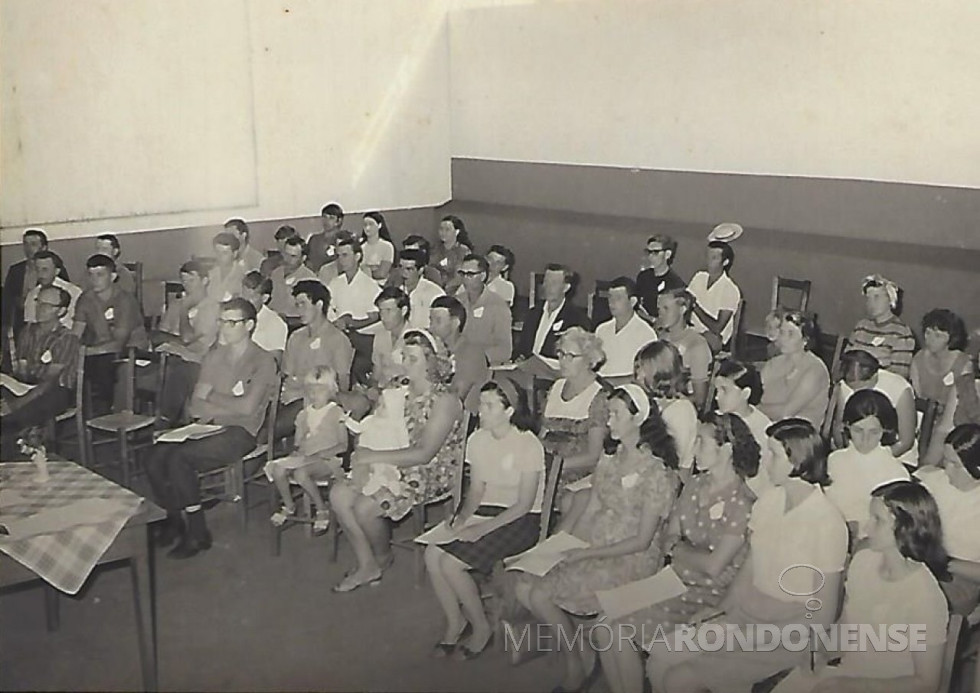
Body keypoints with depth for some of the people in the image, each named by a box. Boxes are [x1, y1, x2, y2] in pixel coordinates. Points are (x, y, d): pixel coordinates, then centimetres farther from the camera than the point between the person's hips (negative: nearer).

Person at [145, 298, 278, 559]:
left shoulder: (263, 361, -2)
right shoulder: (214, 355, 16)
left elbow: (247, 407, -15)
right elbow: (195, 406, 9)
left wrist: (211, 395, -4)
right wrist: (229, 405, -9)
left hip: (239, 433, -6)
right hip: (207, 428, 6)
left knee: (179, 458, -27)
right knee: (156, 457, -18)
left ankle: (197, 533, -13)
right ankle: (175, 517, 5)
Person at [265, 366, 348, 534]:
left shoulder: (336, 412, -2)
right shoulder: (305, 414, 15)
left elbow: (343, 445, -8)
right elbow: (298, 441, 20)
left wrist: (323, 453, -18)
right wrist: (296, 450, -2)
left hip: (327, 460, -6)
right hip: (305, 457, 6)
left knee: (300, 473, -34)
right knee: (278, 469, -21)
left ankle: (322, 510, -15)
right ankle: (289, 506, 3)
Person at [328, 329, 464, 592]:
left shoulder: (444, 401, -16)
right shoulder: (403, 392, 10)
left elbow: (424, 453, -22)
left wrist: (373, 457, -21)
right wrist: (365, 451, -7)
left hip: (432, 475, -8)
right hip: (397, 466, 8)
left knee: (365, 506, -24)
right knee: (339, 493, -10)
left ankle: (383, 557, 8)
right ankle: (366, 565, 1)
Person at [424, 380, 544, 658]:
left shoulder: (528, 445, -15)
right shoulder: (477, 440, 5)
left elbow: (524, 504, -15)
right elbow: (476, 489, 11)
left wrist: (482, 529, -21)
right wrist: (463, 516, -10)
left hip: (520, 520, -6)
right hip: (484, 511, 7)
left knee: (450, 562, -21)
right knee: (432, 553, -17)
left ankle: (481, 627, 2)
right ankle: (454, 623, 3)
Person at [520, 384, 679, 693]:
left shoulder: (658, 473, -13)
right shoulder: (610, 460, 10)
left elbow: (642, 541, -14)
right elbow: (589, 514, 9)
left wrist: (586, 554, -17)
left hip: (632, 560, -7)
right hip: (593, 549, 7)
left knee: (542, 594, -20)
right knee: (525, 587, -11)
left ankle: (577, 661, 4)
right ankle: (581, 656, 3)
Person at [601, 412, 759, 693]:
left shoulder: (741, 503, -17)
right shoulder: (695, 486, 8)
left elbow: (713, 565, -19)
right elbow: (668, 540, 9)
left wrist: (679, 549, -2)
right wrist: (694, 552, -12)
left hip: (708, 596, -7)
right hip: (675, 581, 7)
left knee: (622, 632, -18)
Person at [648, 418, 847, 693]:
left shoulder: (827, 523, -19)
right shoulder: (770, 499, 0)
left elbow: (821, 617, -14)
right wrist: (721, 609, 0)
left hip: (787, 635, -6)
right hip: (743, 614, 6)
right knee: (660, 657, -6)